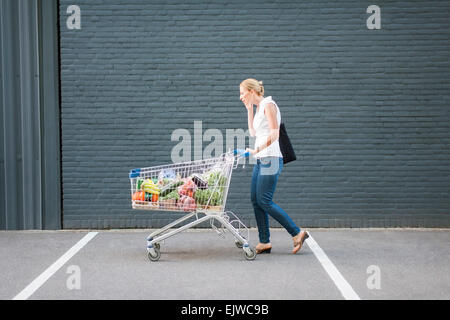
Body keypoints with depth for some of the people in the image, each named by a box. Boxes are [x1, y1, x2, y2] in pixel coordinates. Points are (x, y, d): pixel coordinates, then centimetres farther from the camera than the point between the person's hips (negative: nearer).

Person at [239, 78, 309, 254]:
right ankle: (264, 242, 9)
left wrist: (257, 150, -20)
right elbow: (253, 133, 22)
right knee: (255, 200, 5)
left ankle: (297, 233, -4)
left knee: (264, 201, -11)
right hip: (261, 160, 9)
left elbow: (274, 134, -18)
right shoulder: (259, 107, 18)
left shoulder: (268, 105, -9)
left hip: (271, 159, -9)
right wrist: (249, 109, 18)